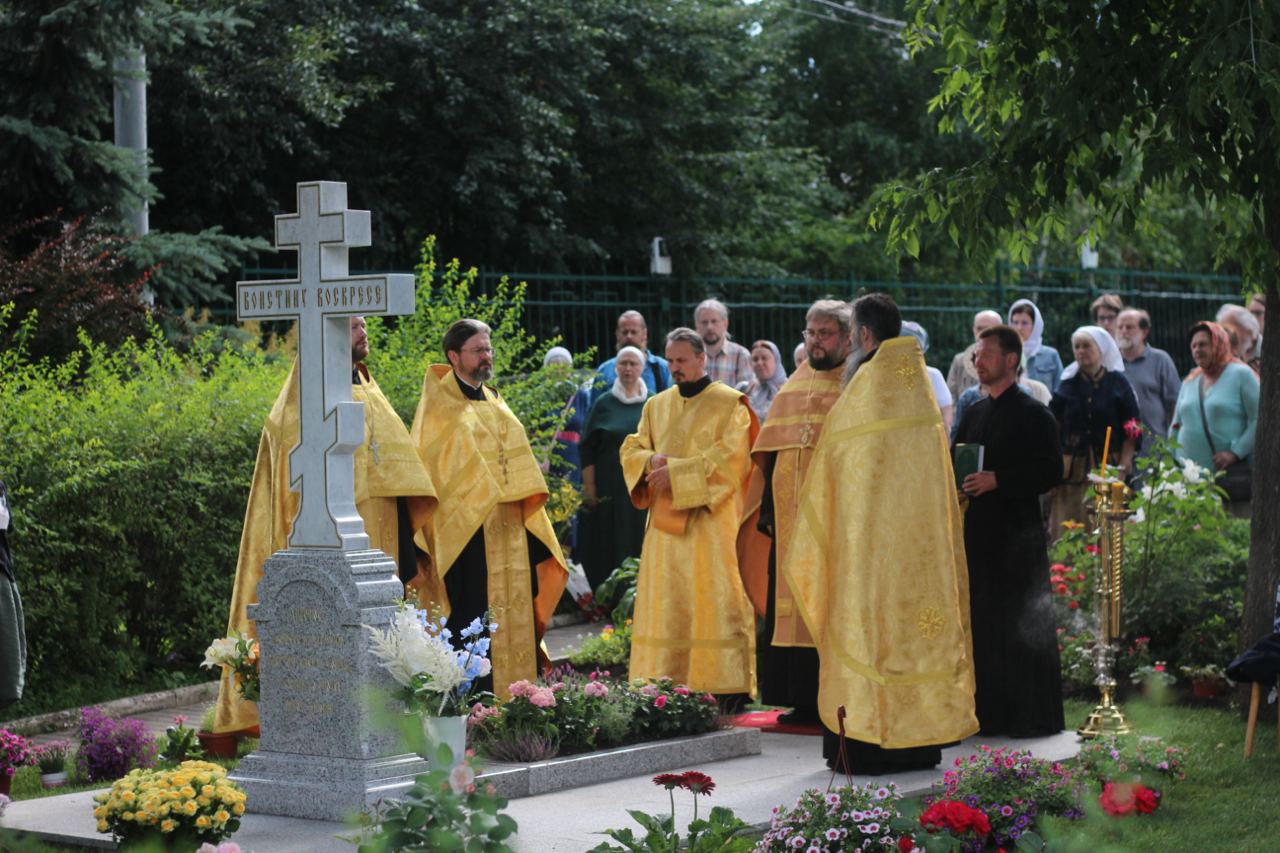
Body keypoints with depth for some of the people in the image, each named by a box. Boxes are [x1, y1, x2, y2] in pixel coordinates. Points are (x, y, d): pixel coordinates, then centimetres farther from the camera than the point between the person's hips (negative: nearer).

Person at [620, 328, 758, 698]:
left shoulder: (729, 403, 0)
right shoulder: (656, 405, 16)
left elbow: (730, 457, -12)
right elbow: (631, 450, 13)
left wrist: (676, 470, -16)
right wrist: (652, 460, -10)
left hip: (710, 523, -5)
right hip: (665, 522, 5)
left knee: (715, 602, -9)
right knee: (666, 604, 2)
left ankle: (729, 685, -9)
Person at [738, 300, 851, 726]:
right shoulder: (793, 387, 16)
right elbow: (772, 453, 17)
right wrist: (766, 508, 11)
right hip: (790, 516, 6)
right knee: (791, 607, 5)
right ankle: (803, 701, 10)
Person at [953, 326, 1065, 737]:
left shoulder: (1034, 415, -4)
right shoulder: (973, 414, 17)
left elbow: (1051, 471, -12)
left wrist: (997, 480, -20)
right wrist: (955, 487, 2)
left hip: (1018, 534, -7)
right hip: (978, 532, 7)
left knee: (1020, 627, -5)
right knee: (981, 624, 7)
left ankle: (1030, 715, 1)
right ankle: (988, 713, 13)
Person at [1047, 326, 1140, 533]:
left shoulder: (1118, 383, 3)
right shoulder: (1068, 384, 10)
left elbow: (1131, 429, 0)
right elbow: (1052, 426, 10)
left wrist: (1124, 465, -9)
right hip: (1071, 467, 2)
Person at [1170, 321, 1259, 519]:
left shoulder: (1241, 375, -1)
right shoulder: (1190, 381, 18)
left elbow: (1259, 420, -8)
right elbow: (1177, 425, 22)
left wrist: (1236, 453, -17)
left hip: (1231, 472, -5)